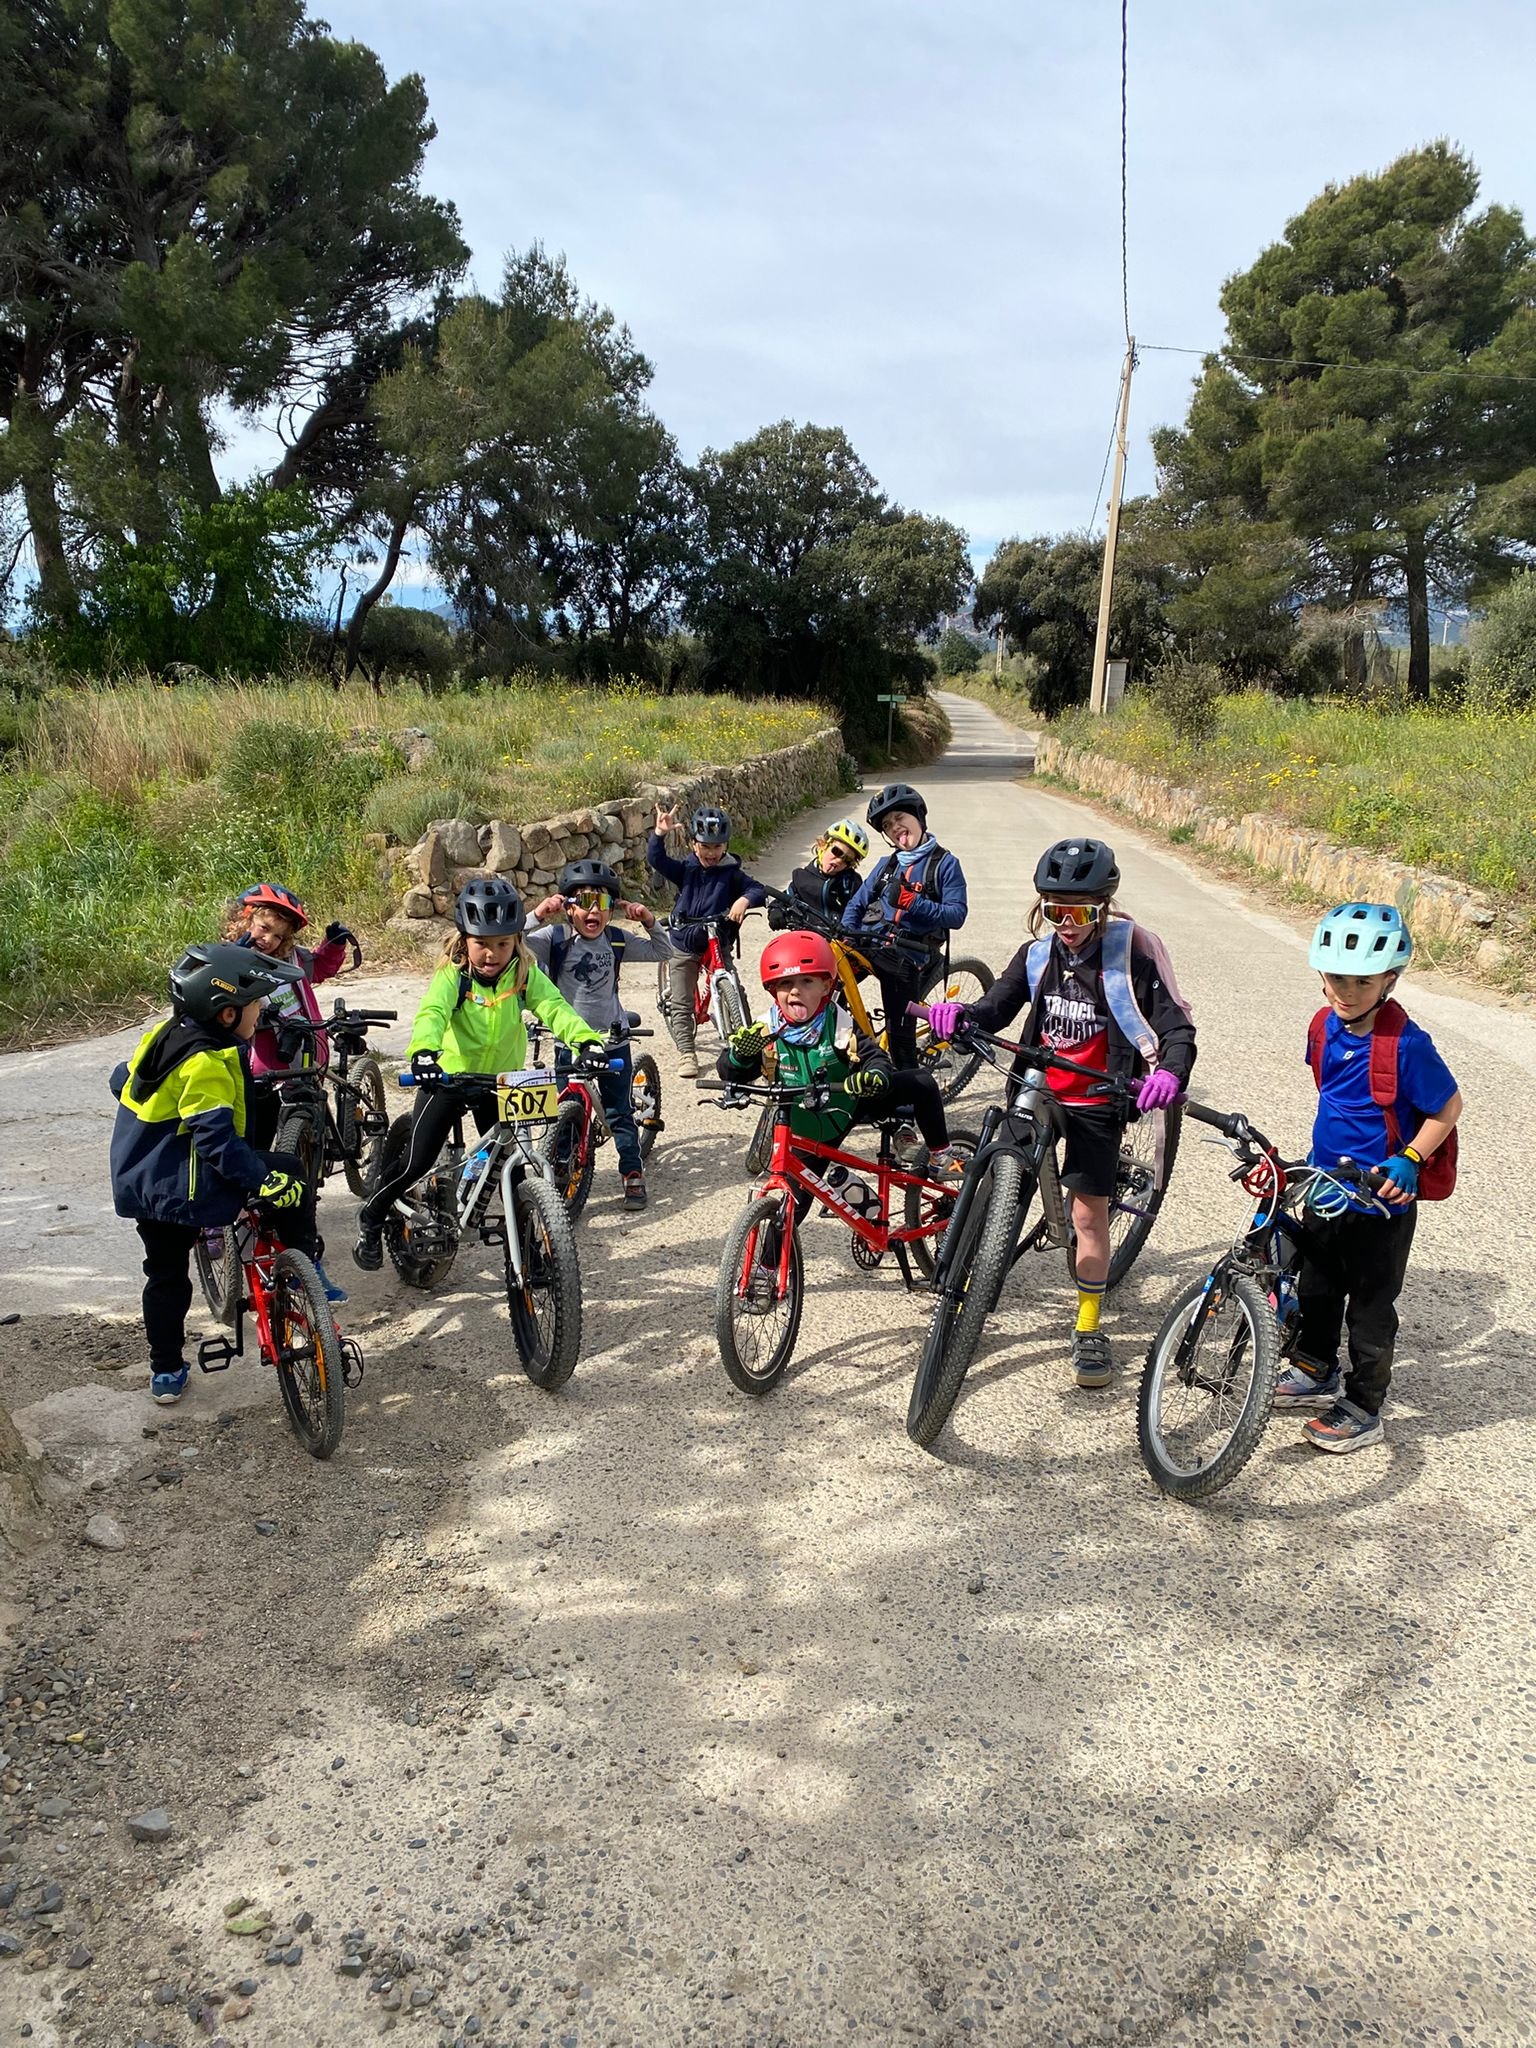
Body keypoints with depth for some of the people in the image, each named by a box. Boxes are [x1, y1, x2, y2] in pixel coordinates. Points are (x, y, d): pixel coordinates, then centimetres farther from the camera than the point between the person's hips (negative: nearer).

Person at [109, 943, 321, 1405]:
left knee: (166, 1276, 21)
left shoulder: (164, 1034, 3)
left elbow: (120, 1081, 20)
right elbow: (219, 1141, -30)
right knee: (290, 1175, -2)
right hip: (183, 1188, -9)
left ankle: (165, 1373, 31)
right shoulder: (205, 1066, -25)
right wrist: (264, 1181, -27)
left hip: (137, 1183, 9)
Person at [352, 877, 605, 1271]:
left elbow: (554, 1007, -25)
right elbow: (432, 1012, -35)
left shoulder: (525, 974, -11)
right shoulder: (452, 975, -18)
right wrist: (423, 1051, -57)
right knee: (416, 1163, -2)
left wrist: (587, 1039, -46)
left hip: (501, 1080, 2)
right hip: (449, 1075, -2)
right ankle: (370, 1220, 23)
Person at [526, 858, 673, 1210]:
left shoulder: (617, 941, 0)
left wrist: (649, 922, -5)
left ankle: (633, 1176, 17)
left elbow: (662, 952, 11)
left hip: (612, 1040, 2)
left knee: (619, 1113, 7)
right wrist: (537, 916, -30)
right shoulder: (555, 938, -10)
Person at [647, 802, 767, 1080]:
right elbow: (656, 859, -17)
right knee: (680, 1003, -1)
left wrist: (744, 900, -38)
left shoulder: (731, 872, -6)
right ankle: (687, 1052, 6)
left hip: (718, 943, -1)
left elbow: (758, 889, -16)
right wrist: (660, 833, -35)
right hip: (684, 945, 1)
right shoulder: (685, 869, -4)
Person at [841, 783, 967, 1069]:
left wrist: (913, 903, -23)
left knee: (900, 1034, 1)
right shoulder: (888, 864, 15)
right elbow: (857, 903, 13)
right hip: (867, 946, 4)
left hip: (906, 959, -4)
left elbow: (956, 915, -10)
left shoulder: (945, 863, -1)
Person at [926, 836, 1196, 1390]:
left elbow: (1177, 1027, -17)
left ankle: (1089, 1328, 17)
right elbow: (996, 1008, 0)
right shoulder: (1038, 953, -1)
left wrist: (1170, 1073, -39)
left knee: (1089, 1213, 0)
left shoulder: (1130, 958, -14)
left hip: (1096, 1104, -3)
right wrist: (960, 1015, -23)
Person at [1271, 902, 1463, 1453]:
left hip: (1381, 1202, -6)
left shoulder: (1405, 1044, -24)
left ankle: (1363, 1410, 23)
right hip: (1326, 1187, 7)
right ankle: (1316, 1371, 43)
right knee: (1315, 1284, 22)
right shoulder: (1325, 1025, -4)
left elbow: (1448, 1106, -13)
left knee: (1370, 1308, 8)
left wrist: (1409, 1160, -20)